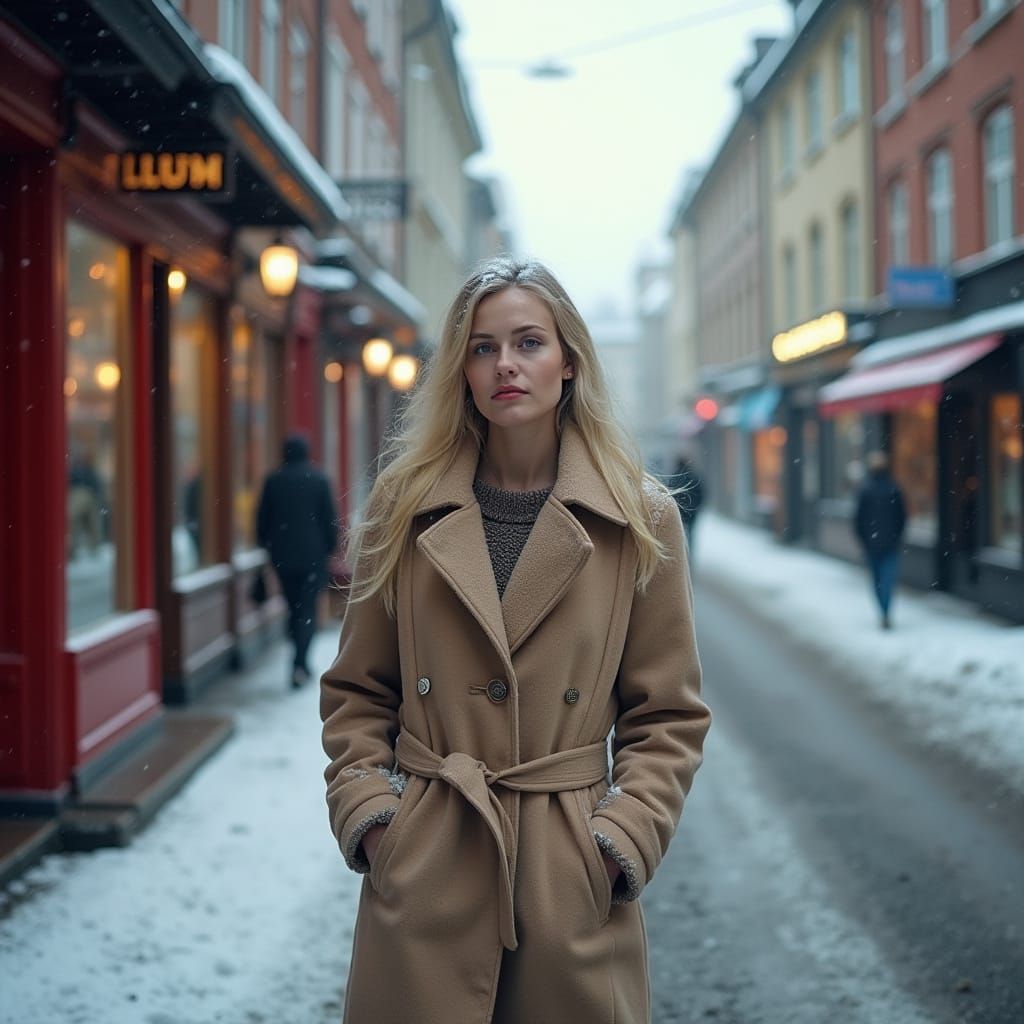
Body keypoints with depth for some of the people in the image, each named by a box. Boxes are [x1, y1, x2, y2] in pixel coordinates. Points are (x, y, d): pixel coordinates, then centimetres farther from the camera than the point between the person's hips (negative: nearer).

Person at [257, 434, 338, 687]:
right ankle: (299, 662, -18)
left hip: (282, 555, 3)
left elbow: (263, 518, 5)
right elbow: (329, 518, -2)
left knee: (294, 608, 15)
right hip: (312, 555, -2)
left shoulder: (273, 481, 1)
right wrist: (330, 546, 9)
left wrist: (266, 544, 16)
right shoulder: (319, 480, -4)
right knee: (308, 609, -2)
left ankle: (300, 664, 21)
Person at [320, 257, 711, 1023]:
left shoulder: (641, 520, -1)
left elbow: (669, 715, 2)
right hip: (422, 871, 1)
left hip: (570, 880, -1)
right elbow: (356, 694, 8)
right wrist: (366, 815, -4)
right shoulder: (405, 507, 2)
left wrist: (619, 844, -7)